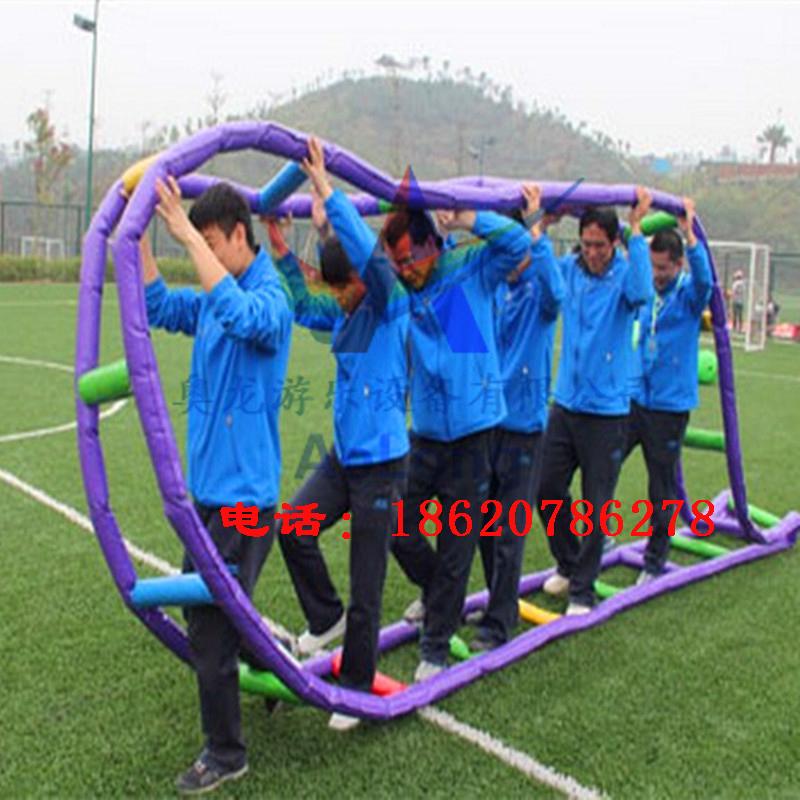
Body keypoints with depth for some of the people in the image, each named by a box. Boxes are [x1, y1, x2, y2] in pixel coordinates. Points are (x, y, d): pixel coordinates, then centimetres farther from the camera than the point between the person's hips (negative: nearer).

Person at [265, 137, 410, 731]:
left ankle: (356, 689, 20)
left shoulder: (389, 307, -12)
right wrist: (282, 252, 13)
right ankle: (326, 618, 19)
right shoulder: (343, 315, 9)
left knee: (366, 587, 2)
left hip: (382, 463, -7)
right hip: (343, 457, 7)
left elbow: (369, 252, -29)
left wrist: (328, 192, -28)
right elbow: (303, 307, 25)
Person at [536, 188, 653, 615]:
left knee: (595, 506, 4)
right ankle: (568, 563, 36)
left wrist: (636, 230, -27)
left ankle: (583, 590, 20)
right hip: (565, 404, 4)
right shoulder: (569, 269, 2)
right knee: (547, 490, 12)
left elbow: (641, 293, -31)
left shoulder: (623, 274, -10)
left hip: (606, 411, -4)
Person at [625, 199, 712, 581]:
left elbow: (703, 278, -28)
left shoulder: (689, 293, -8)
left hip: (670, 404, -4)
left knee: (662, 486, 6)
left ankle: (655, 560, 21)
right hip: (633, 398, 4)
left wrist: (689, 234, -40)